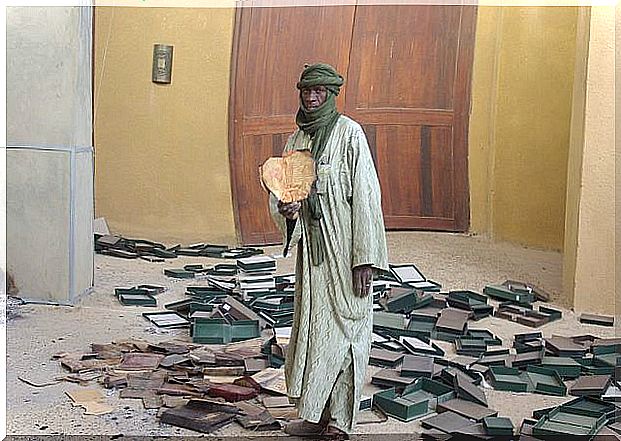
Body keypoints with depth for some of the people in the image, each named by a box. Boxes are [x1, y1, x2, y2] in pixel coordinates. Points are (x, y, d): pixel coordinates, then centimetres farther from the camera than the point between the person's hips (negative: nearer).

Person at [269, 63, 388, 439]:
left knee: (342, 327, -1)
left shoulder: (349, 133, -7)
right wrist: (286, 208, -12)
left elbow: (366, 195, -12)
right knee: (312, 326, 10)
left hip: (344, 246, -6)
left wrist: (365, 258, -17)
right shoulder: (297, 139, 12)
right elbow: (284, 191, 14)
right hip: (311, 247, 6)